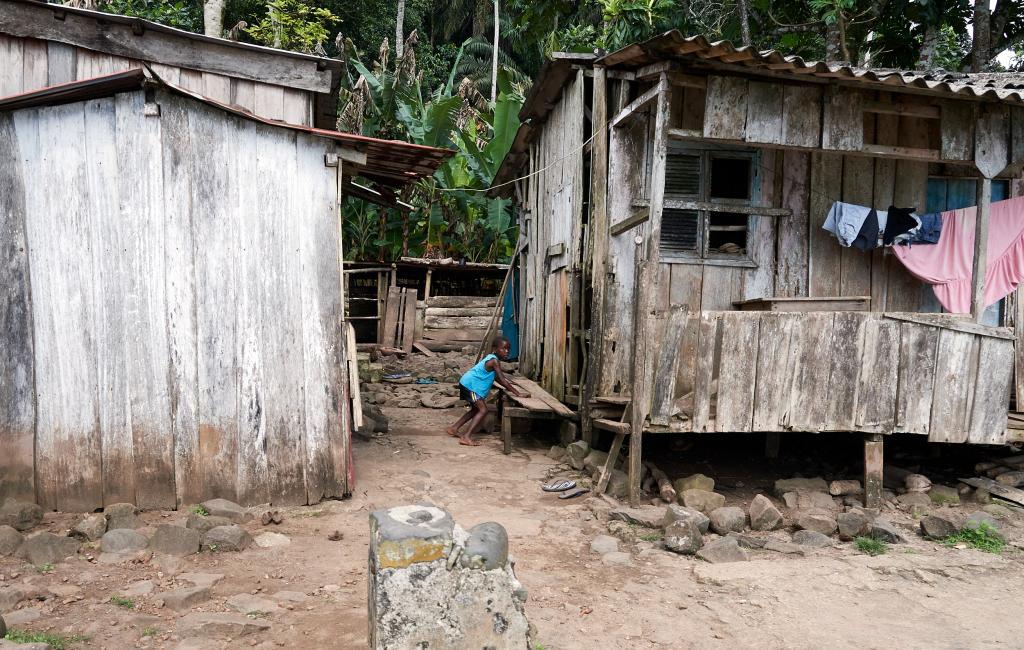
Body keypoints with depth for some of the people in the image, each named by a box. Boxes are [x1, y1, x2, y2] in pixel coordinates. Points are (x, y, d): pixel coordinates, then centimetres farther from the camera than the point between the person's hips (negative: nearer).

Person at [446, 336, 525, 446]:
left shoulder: (491, 358, 12)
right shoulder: (494, 361, -18)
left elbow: (497, 378, 23)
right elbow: (502, 380, -22)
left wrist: (509, 387, 15)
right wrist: (517, 393, -21)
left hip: (468, 384, 10)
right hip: (470, 385, -10)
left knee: (476, 409, 25)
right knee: (483, 410, -12)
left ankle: (454, 429, 30)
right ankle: (466, 437, -17)